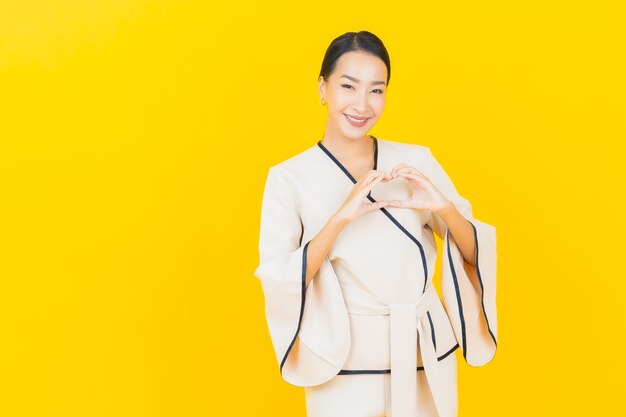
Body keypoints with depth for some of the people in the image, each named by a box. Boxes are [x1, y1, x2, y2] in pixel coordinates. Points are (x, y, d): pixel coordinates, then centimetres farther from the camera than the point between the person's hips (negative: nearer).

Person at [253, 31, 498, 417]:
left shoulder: (417, 161, 0)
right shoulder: (289, 178, -7)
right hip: (344, 368, -2)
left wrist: (444, 208, -18)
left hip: (425, 360, 2)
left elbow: (474, 254, 1)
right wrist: (342, 216, -25)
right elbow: (279, 282, -14)